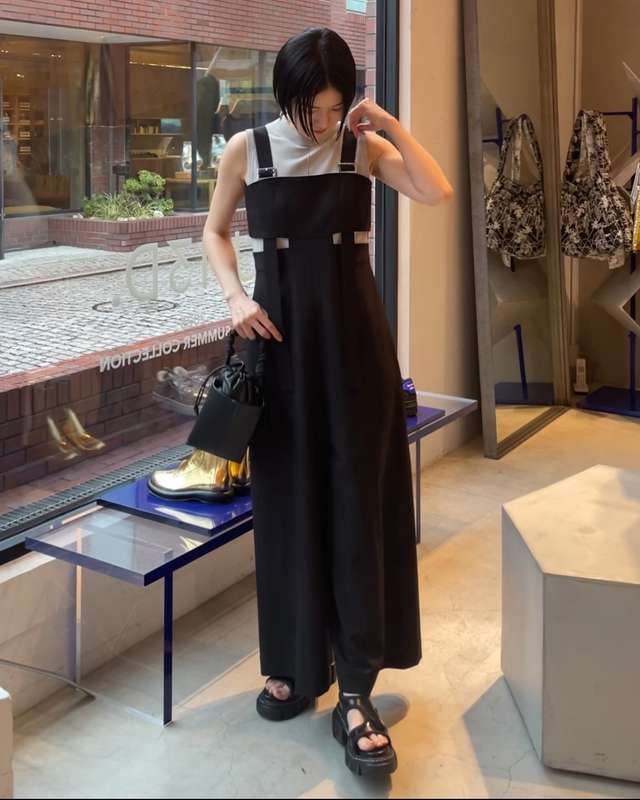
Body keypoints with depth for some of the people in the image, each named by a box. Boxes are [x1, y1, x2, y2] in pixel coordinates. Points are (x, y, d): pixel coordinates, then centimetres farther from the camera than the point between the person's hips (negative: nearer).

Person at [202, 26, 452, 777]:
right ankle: (297, 664, 24)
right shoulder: (246, 150, 0)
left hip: (353, 331, 0)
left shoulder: (364, 147, 0)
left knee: (358, 502, -2)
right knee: (287, 499, 6)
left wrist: (387, 122, -15)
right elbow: (214, 232, 10)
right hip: (279, 331, 1)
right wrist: (236, 297, -6)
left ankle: (356, 691, 4)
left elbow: (439, 192, -13)